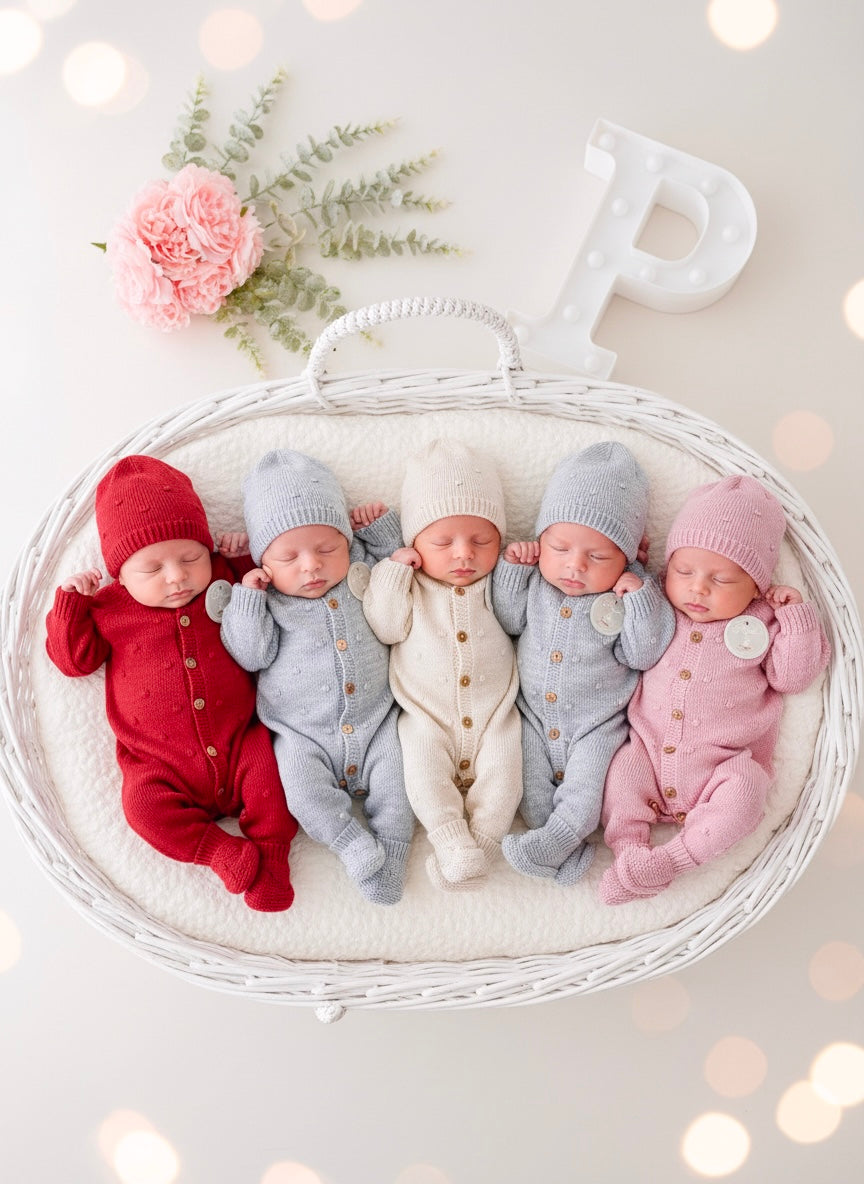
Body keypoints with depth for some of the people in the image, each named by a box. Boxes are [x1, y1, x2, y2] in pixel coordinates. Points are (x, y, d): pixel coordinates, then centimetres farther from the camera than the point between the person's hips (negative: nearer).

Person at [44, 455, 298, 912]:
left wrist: (245, 560, 2)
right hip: (164, 765, 0)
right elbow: (74, 659, 6)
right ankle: (229, 855, -16)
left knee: (270, 762, -25)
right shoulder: (110, 608, 3)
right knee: (144, 805, -25)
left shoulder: (226, 581, 4)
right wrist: (71, 600, -4)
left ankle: (269, 849, -5)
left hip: (238, 746, 1)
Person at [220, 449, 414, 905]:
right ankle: (355, 846, -10)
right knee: (302, 784, -22)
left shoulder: (365, 569, 3)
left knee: (397, 767, -14)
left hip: (375, 721, 2)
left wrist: (381, 526, 4)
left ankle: (390, 848, 0)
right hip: (303, 734, -1)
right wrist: (248, 598, -18)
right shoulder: (265, 600, -3)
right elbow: (252, 655, -9)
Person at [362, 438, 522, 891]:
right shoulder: (407, 584, 1)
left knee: (502, 777, -14)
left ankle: (478, 846, -7)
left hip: (493, 712, 1)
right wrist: (393, 570, -14)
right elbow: (386, 627, -10)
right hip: (427, 715, -1)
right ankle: (455, 845, -16)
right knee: (424, 773, -20)